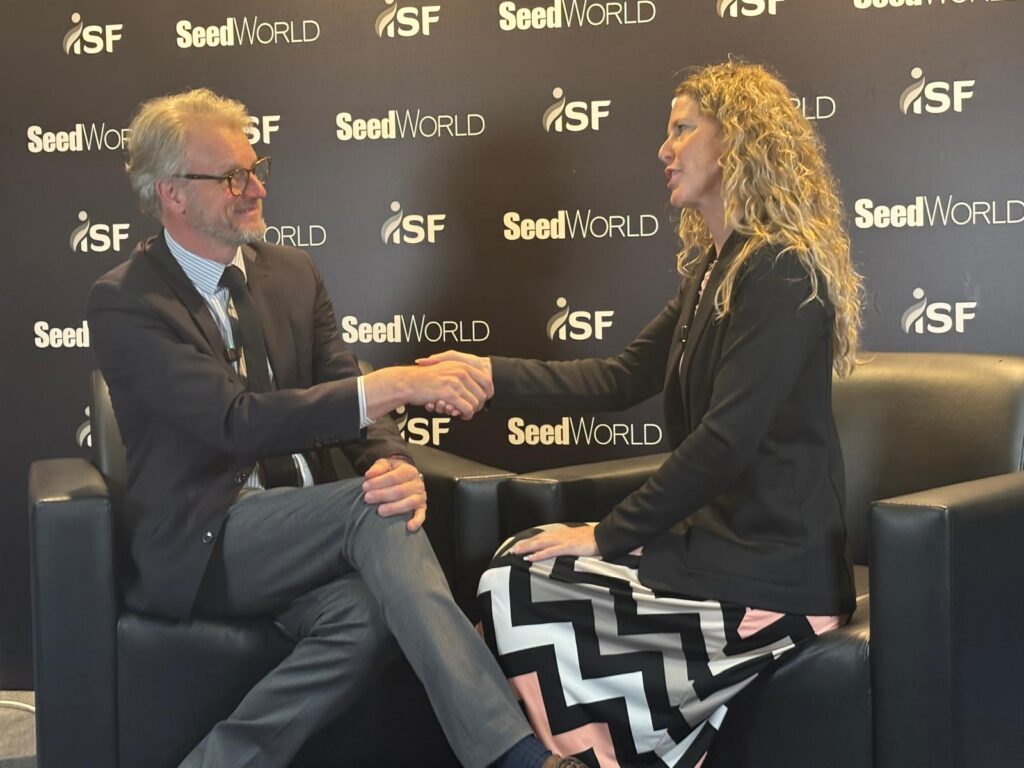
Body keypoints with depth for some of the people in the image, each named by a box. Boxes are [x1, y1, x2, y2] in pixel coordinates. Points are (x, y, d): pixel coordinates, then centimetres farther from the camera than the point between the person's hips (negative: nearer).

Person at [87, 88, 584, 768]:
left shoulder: (294, 273, 12)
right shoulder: (124, 302, -7)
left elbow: (345, 399, 6)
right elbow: (237, 421, -20)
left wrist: (399, 465, -19)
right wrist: (391, 386, -28)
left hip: (300, 533, 5)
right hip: (198, 546, -5)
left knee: (364, 615, -30)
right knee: (370, 507, -30)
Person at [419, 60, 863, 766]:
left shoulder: (781, 272, -15)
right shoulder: (716, 269, 15)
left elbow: (727, 438, -22)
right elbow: (623, 377, 11)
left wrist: (609, 535, -15)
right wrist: (492, 375, 0)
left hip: (770, 575, -9)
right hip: (718, 541, 9)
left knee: (520, 592, -12)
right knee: (516, 571, -2)